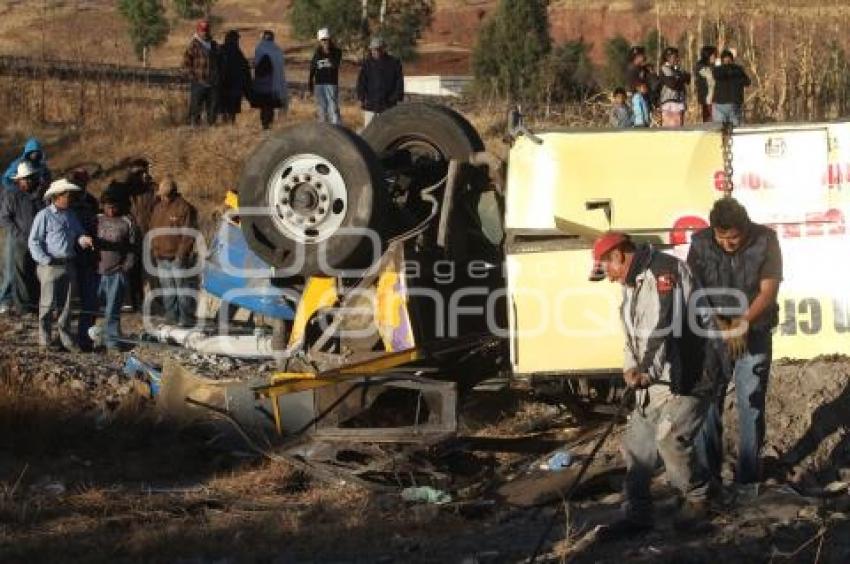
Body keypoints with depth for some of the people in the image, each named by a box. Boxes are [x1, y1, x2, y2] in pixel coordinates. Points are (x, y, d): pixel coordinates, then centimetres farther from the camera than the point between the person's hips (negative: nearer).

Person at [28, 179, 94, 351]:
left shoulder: (71, 216, 13)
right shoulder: (44, 216, -6)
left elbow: (79, 233, 17)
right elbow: (33, 241, -6)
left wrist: (84, 239, -8)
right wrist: (45, 260, -14)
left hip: (69, 265, 6)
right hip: (51, 266, -6)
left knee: (66, 304, 9)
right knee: (48, 303, -1)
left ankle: (66, 337, 16)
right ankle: (44, 338, 8)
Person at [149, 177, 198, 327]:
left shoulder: (184, 208, -9)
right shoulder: (158, 208, 14)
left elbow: (189, 234, -12)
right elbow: (153, 231, 22)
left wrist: (181, 254, -16)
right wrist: (153, 250, 12)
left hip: (177, 257, -7)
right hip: (161, 258, 7)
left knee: (182, 288, -6)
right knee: (167, 290, 12)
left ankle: (187, 318, -3)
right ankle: (171, 317, 19)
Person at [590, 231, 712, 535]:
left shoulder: (664, 270, -15)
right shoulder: (633, 284, 17)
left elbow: (665, 326, -26)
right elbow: (633, 334, 20)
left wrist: (647, 371, -26)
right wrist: (631, 367, 1)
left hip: (684, 376, -10)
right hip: (654, 379, 10)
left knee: (672, 441, -15)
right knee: (637, 444, 7)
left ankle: (697, 499, 7)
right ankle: (638, 513, 14)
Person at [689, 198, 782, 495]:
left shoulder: (765, 240, -11)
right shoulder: (701, 243, -9)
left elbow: (769, 290, -13)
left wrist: (743, 322, -26)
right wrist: (718, 324, -23)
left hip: (755, 334, -1)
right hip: (713, 334, 1)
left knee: (751, 404, 1)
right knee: (706, 403, 0)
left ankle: (748, 479, 9)